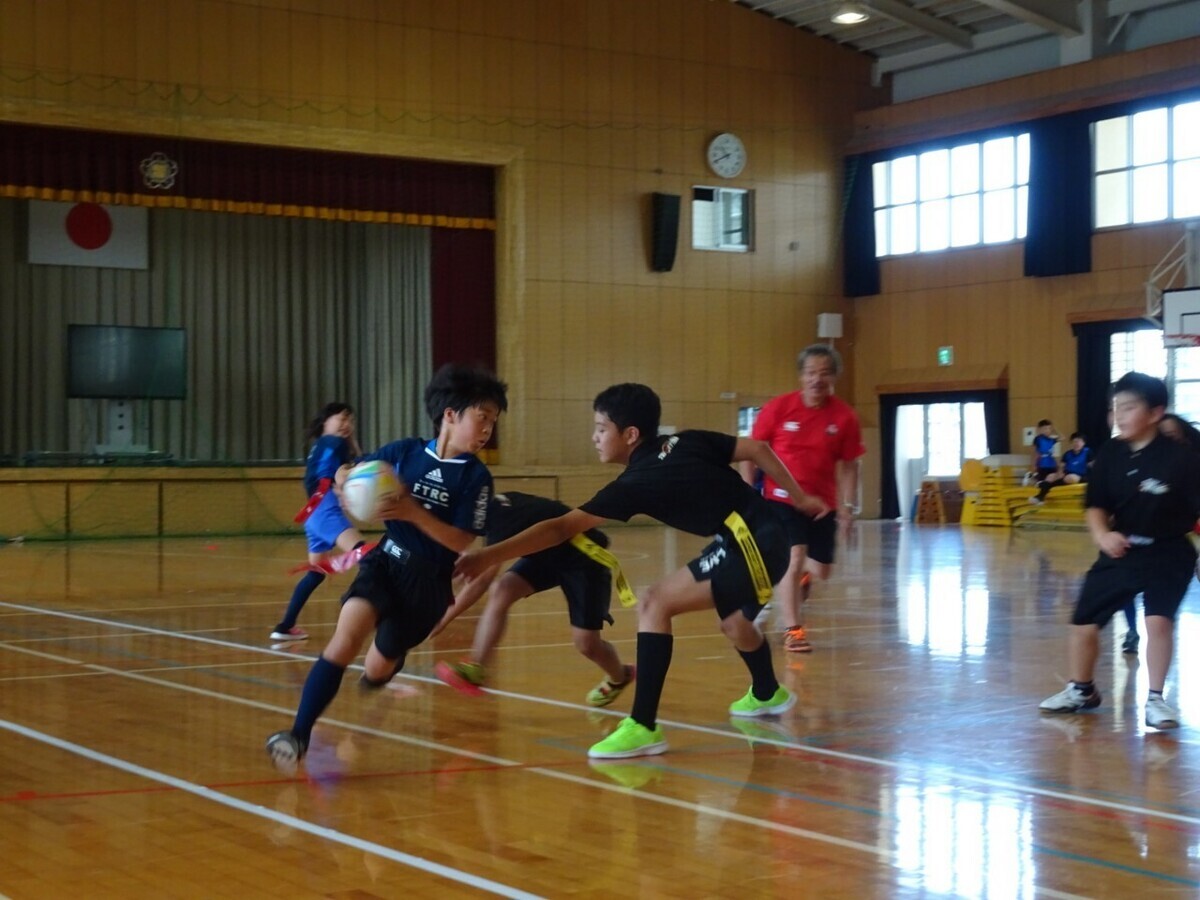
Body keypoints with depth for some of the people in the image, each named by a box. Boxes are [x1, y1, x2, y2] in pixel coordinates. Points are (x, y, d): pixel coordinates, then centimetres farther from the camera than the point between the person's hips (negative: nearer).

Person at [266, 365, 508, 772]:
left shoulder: (476, 477, -7)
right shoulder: (405, 451, 0)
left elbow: (461, 543, -13)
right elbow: (346, 474, 12)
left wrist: (413, 512, -24)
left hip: (430, 582, -1)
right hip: (386, 560, 1)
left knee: (377, 670, 11)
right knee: (346, 636, -26)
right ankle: (299, 735, -27)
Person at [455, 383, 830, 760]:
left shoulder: (638, 482, -11)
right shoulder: (686, 442, 8)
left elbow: (561, 528, -14)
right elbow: (759, 449, 7)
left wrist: (489, 556, -14)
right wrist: (800, 499, 17)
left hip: (752, 546, -10)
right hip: (766, 537, 10)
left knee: (654, 604, -13)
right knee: (733, 621, 33)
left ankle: (643, 726, -15)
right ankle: (768, 694, 62)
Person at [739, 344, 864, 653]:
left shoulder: (845, 417, -7)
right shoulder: (778, 408, -11)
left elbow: (849, 465, 2)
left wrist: (849, 505, -5)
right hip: (782, 498, -3)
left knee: (822, 571, 9)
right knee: (794, 559, -17)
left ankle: (800, 580, 46)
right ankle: (793, 630, -8)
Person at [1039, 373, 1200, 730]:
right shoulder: (1110, 454, -5)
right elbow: (1097, 506, 1)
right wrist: (1102, 535, -17)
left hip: (1167, 553, -5)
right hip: (1121, 550, 5)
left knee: (1158, 619, -23)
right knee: (1084, 622, 9)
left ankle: (1155, 699, -5)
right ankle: (1081, 690, 33)